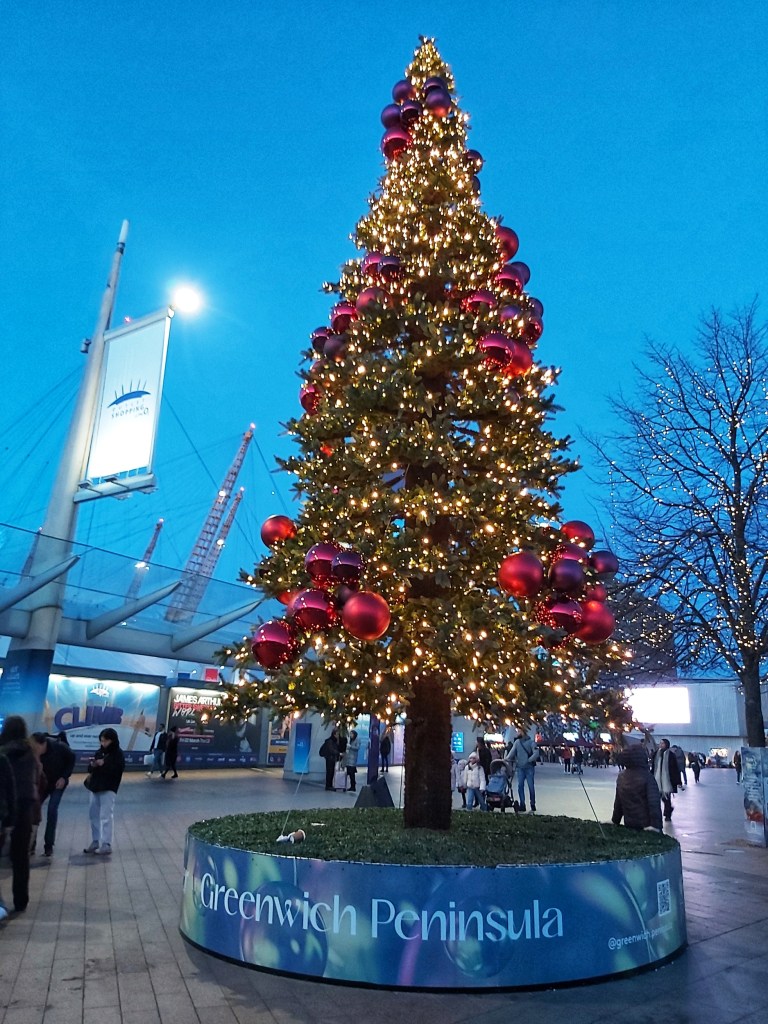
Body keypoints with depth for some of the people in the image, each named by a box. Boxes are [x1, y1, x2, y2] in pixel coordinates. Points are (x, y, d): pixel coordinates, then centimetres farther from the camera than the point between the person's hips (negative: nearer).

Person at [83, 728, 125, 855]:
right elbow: (91, 769, 12)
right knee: (93, 815, 14)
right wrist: (92, 765, -11)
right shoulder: (99, 752, 10)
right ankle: (95, 841, 27)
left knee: (106, 816, -7)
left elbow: (118, 770, -18)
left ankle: (106, 845, -3)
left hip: (108, 788, -7)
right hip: (95, 787, 7)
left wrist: (104, 765, -26)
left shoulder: (118, 753, -8)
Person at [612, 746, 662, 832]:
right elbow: (654, 803, -21)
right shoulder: (647, 776, -14)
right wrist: (655, 825, -21)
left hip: (629, 825, 5)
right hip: (646, 824, -5)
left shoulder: (621, 777, 2)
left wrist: (615, 821, 17)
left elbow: (618, 802, 8)